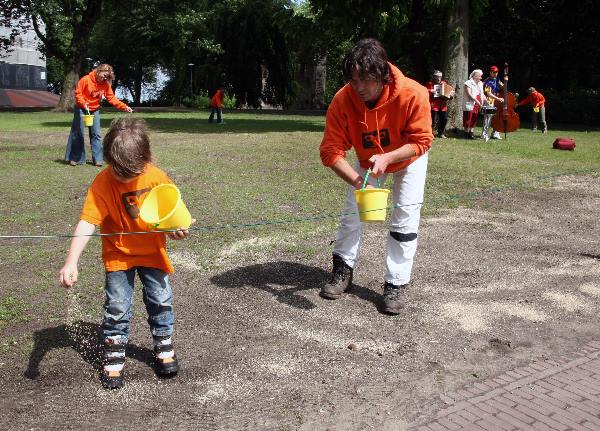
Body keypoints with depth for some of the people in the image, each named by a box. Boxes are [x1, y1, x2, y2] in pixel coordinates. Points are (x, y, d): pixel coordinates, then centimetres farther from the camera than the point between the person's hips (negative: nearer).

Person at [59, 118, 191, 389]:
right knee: (117, 306, 0)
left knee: (161, 299, 9)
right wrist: (71, 262, -38)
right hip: (118, 255, -2)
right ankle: (114, 354, 19)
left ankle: (163, 345, 30)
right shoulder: (102, 183, -23)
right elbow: (87, 222, -29)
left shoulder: (157, 177, -15)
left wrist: (177, 227, -19)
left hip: (153, 251, 2)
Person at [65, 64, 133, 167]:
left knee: (96, 134, 0)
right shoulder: (86, 80, -18)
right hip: (81, 109, -4)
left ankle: (97, 159, 3)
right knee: (77, 133, 2)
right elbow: (78, 93, -14)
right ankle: (74, 158, 9)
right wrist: (83, 103, -30)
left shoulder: (105, 84, -6)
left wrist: (124, 107, -17)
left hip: (95, 110, 4)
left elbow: (112, 98, -6)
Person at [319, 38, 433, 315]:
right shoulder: (342, 100, -32)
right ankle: (343, 270, 24)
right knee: (352, 210, 4)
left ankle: (396, 284, 3)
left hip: (409, 158, -2)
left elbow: (422, 141, -27)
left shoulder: (413, 94, -37)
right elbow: (331, 150, -30)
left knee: (405, 217, -8)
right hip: (367, 159, 2)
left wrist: (387, 158, -43)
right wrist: (356, 180, -45)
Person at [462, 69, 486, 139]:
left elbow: (482, 94, 17)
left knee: (474, 120, 6)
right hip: (469, 105, -7)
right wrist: (476, 101, -23)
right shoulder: (468, 83, -7)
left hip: (477, 105, 7)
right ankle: (466, 134, 3)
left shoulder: (480, 84, 15)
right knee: (468, 119, -3)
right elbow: (469, 94, -16)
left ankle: (471, 133, 11)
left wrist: (486, 100, 2)